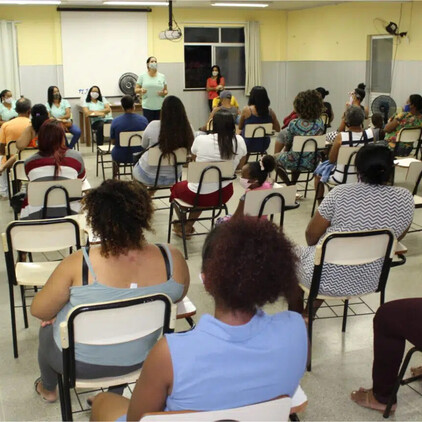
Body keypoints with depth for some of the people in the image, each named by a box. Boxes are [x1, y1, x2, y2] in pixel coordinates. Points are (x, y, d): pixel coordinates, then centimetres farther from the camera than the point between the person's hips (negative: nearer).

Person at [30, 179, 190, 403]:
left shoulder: (78, 264, -31)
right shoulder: (173, 259, -24)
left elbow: (39, 311, -17)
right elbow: (178, 296, -2)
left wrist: (57, 310, 5)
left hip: (80, 362, -3)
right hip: (138, 360, 4)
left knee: (47, 328, 32)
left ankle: (48, 389, 57)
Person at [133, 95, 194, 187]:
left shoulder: (153, 126, -24)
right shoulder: (188, 128, -20)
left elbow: (144, 145, -4)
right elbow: (188, 152, -2)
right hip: (173, 177, 3)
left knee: (136, 169, 32)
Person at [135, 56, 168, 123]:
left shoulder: (162, 77, 10)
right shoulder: (142, 76, 6)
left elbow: (166, 90, 14)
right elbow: (136, 90, 7)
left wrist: (163, 93, -9)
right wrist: (141, 90, -15)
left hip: (160, 107, 1)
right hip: (147, 107, -1)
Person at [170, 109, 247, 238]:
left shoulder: (201, 140, -15)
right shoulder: (239, 141, -9)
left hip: (200, 196, -3)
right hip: (224, 194, 4)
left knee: (176, 187, 29)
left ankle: (181, 226, 44)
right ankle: (188, 227, 41)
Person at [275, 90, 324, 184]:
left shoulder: (294, 124, -20)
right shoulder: (320, 123, -7)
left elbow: (287, 143, -7)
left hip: (295, 162, -5)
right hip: (312, 163, 5)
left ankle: (289, 185, 20)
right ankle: (293, 183, 37)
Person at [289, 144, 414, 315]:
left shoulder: (341, 193, -20)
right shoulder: (405, 198, -11)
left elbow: (311, 235, -8)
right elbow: (397, 236, 7)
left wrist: (313, 247, 13)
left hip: (328, 279, -4)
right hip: (370, 281, 4)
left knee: (297, 254, 28)